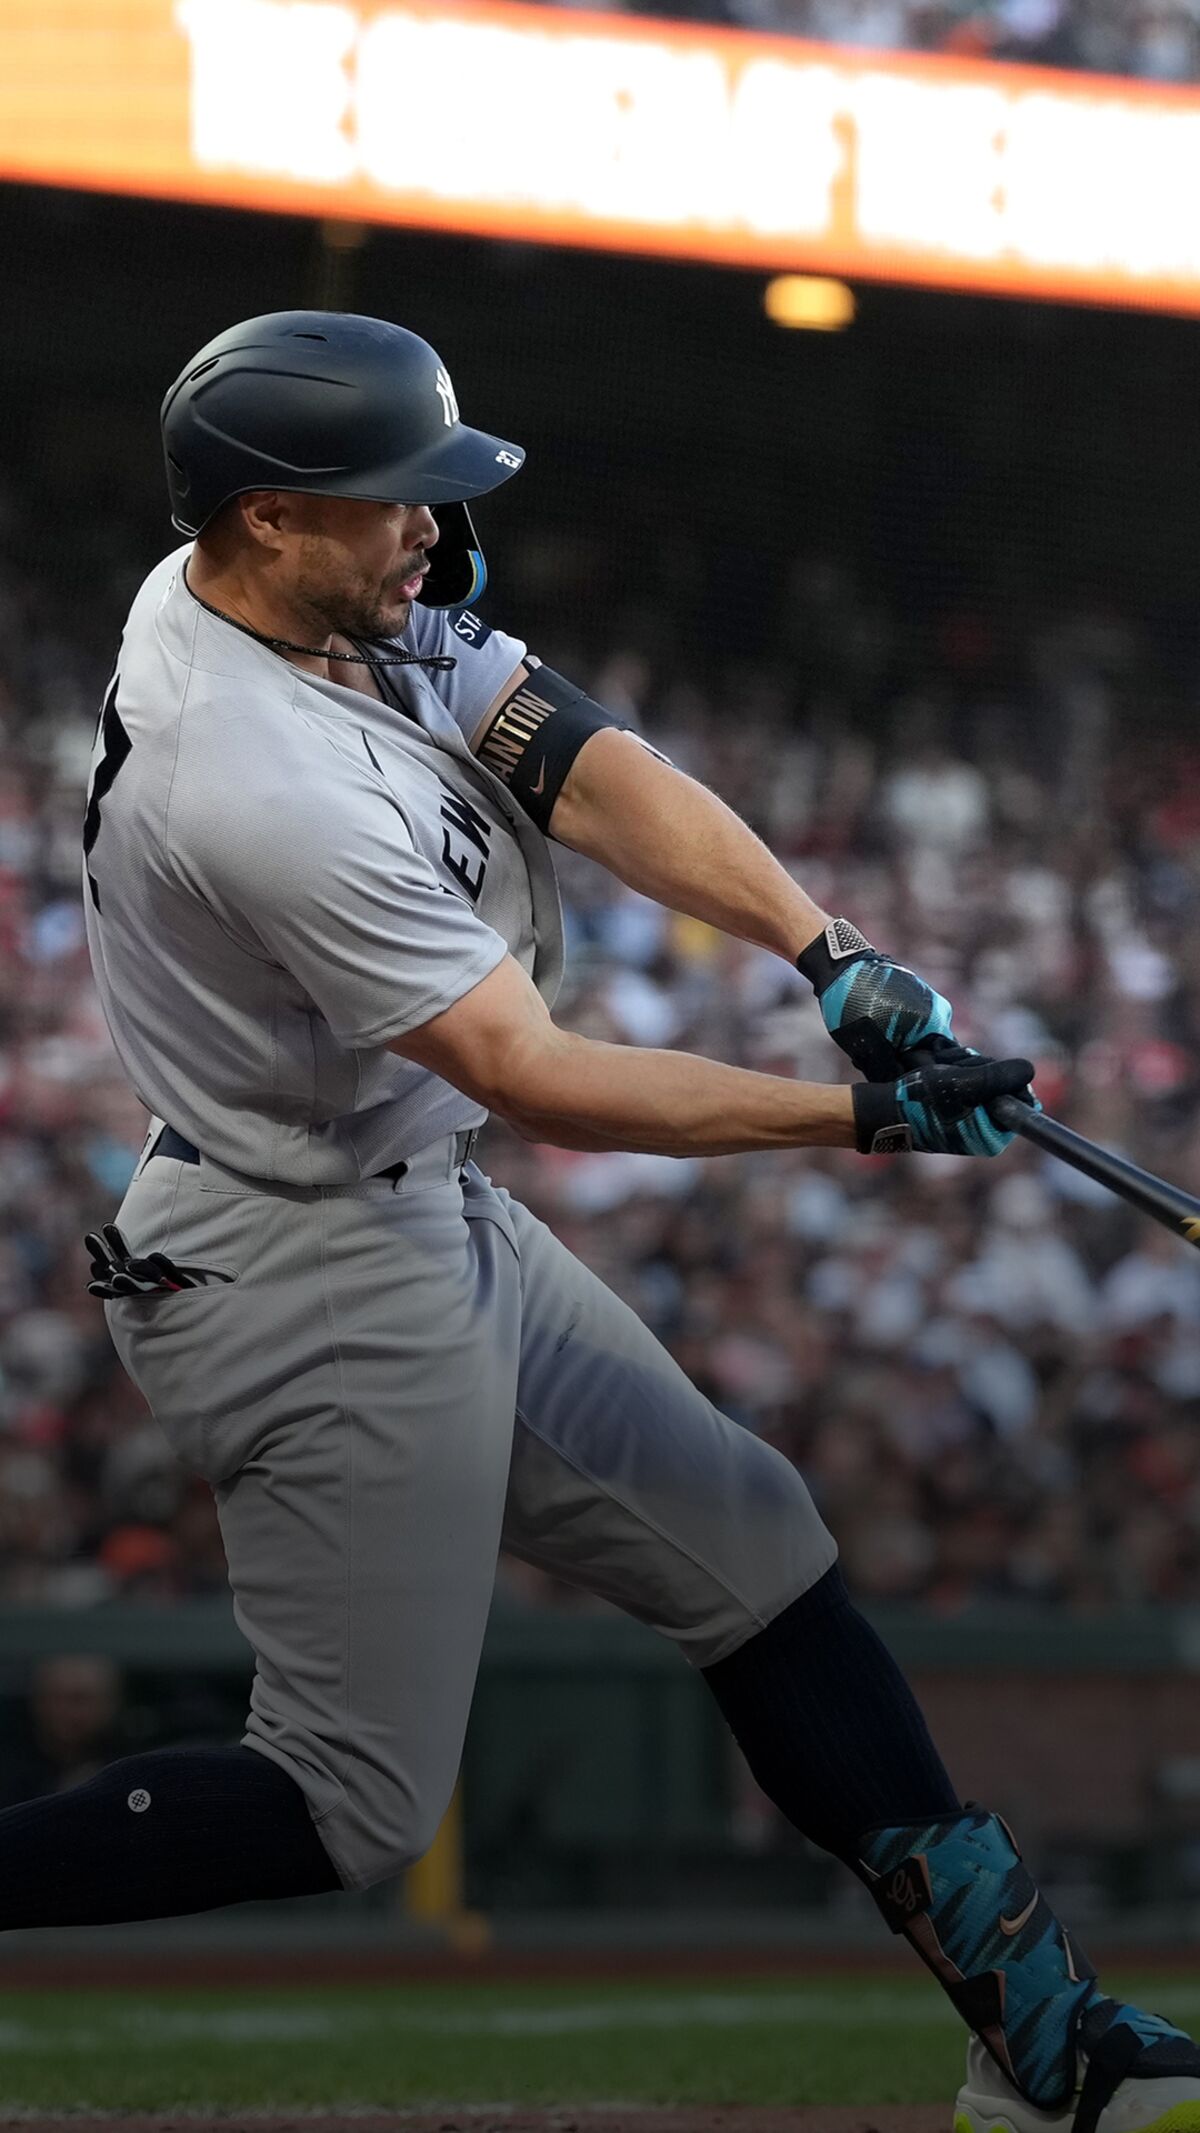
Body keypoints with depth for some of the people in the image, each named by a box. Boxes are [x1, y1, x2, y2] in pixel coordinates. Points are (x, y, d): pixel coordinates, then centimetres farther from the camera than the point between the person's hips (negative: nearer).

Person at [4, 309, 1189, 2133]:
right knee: (352, 1805, -2)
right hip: (314, 1286, -10)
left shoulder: (337, 602, -3)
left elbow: (583, 766, -7)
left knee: (753, 1555, 11)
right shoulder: (264, 784, -30)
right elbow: (539, 1081, -26)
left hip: (430, 1218, 10)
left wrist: (832, 955, -20)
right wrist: (863, 1118, -22)